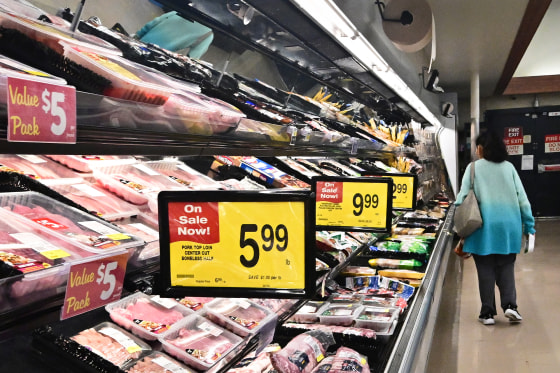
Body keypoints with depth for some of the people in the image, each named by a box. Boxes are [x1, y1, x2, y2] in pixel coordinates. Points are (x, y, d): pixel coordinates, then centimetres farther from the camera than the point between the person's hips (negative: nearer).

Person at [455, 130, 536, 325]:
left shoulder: (474, 167, 0)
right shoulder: (509, 167, 5)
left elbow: (462, 196, -6)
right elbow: (522, 197, 4)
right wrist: (529, 225, 10)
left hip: (484, 227, -2)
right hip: (509, 226, 2)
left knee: (486, 269, 6)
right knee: (506, 267, 13)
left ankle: (488, 313, 9)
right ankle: (510, 304, -1)